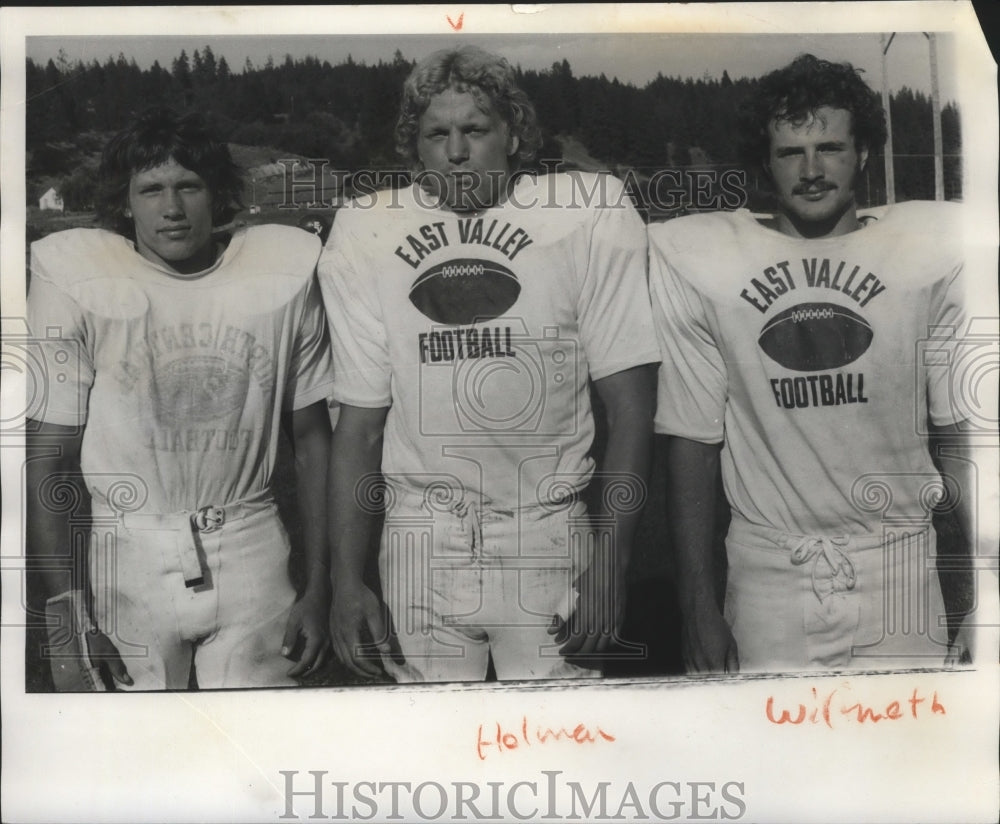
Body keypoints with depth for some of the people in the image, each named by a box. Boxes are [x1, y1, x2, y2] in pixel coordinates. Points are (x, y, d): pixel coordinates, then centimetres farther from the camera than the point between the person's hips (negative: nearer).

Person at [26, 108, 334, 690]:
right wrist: (69, 620, -10)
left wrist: (320, 590, 2)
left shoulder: (287, 266, -3)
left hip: (253, 553, 1)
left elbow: (313, 437, 3)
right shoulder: (74, 274, -8)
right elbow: (49, 458, -5)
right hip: (128, 556, -1)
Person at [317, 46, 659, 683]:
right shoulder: (365, 232, 2)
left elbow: (630, 404, -5)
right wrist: (347, 581, -1)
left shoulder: (593, 213, -5)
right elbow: (359, 421, 3)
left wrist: (610, 563, -11)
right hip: (420, 540, 2)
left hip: (550, 535, -1)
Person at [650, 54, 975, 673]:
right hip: (767, 573, -1)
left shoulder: (933, 246, -1)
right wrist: (698, 606, -3)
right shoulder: (695, 259, -5)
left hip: (900, 567, 1)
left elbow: (961, 432, 2)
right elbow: (693, 442, -2)